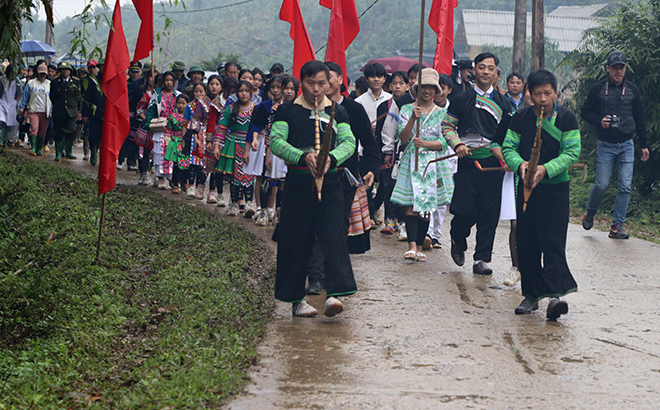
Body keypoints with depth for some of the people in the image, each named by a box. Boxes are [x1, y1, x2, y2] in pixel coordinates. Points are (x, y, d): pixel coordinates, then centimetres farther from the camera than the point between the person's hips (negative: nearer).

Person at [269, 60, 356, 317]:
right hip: (298, 182, -1)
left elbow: (349, 141, -2)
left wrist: (331, 158, -23)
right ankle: (296, 299, 11)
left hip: (330, 182, 1)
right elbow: (276, 141, -9)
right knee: (296, 240, 2)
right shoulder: (288, 111, 3)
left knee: (333, 236, -10)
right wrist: (303, 156, -25)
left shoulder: (337, 112, 9)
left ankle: (334, 294, -15)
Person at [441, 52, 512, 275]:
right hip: (467, 160, -2)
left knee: (489, 212, -2)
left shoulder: (502, 103, 11)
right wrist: (457, 144, -9)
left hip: (492, 163, 2)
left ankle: (482, 259, 6)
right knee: (465, 210, -7)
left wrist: (499, 147, -2)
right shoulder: (462, 99, 5)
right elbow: (447, 125, 7)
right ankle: (458, 240, 24)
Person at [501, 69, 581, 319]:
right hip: (526, 186, 3)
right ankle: (532, 294, 15)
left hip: (555, 187, -3)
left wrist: (546, 169, -23)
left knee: (553, 241, -11)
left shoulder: (566, 119, -2)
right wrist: (520, 163, -20)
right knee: (526, 242, 5)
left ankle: (556, 294, -17)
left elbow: (571, 152, -9)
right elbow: (508, 148, 3)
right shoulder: (521, 119, 5)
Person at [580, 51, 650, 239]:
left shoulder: (632, 90, 8)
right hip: (605, 145, -2)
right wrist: (599, 121, -15)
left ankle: (617, 225, 2)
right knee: (601, 184, -5)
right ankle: (590, 212, 23)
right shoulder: (598, 89, 0)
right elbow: (585, 112, 5)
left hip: (626, 145, 2)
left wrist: (644, 145, 12)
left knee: (625, 186, -4)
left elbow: (639, 119, 14)